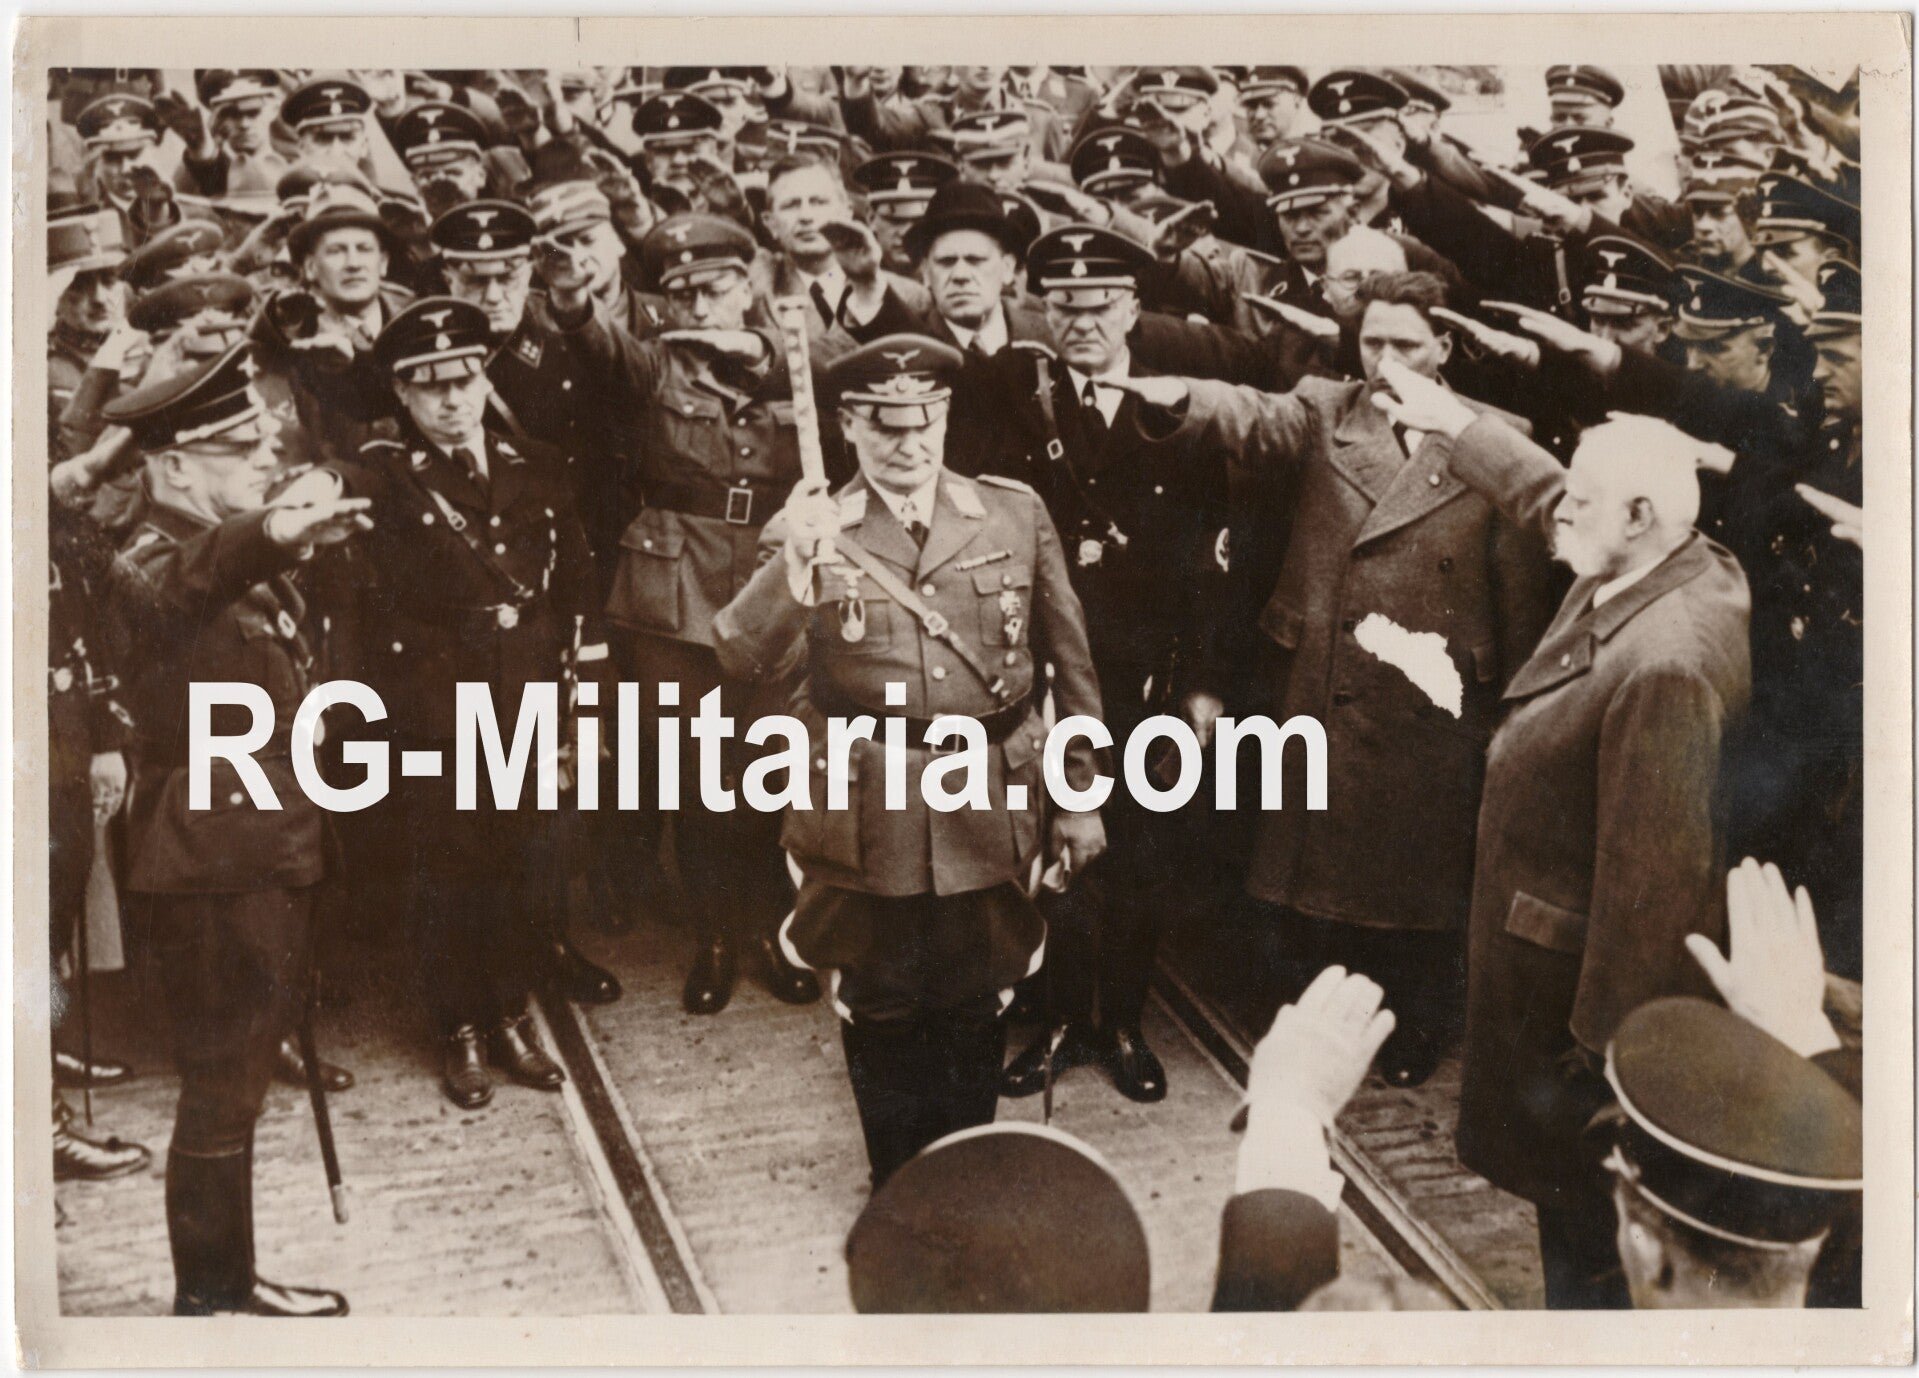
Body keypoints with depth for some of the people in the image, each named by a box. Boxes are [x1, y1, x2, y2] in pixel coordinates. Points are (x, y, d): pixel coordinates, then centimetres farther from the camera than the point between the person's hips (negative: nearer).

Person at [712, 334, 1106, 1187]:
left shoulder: (1016, 515, 1)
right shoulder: (809, 534, -4)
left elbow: (1070, 665, 6)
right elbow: (742, 659, -18)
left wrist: (1082, 796, 6)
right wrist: (794, 562, -34)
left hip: (990, 815, 1)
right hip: (866, 820, -1)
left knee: (974, 1011, 16)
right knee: (882, 1015, 13)